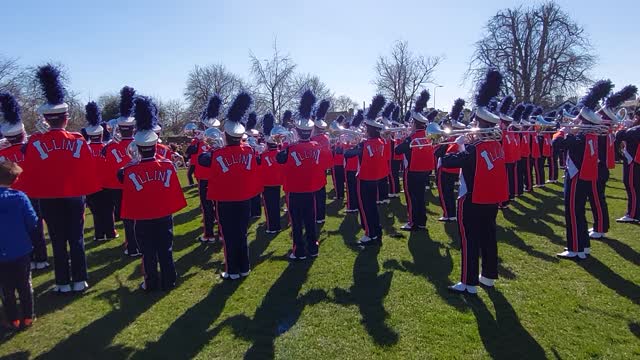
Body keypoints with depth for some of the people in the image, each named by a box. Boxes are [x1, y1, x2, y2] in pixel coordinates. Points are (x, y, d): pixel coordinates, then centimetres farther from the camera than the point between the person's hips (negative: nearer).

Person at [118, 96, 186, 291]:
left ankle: (152, 283, 19)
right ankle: (168, 281, 19)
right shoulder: (168, 165, -9)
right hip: (165, 216, 1)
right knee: (165, 250, 12)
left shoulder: (130, 170, -13)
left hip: (143, 218, -1)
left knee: (149, 253, 11)